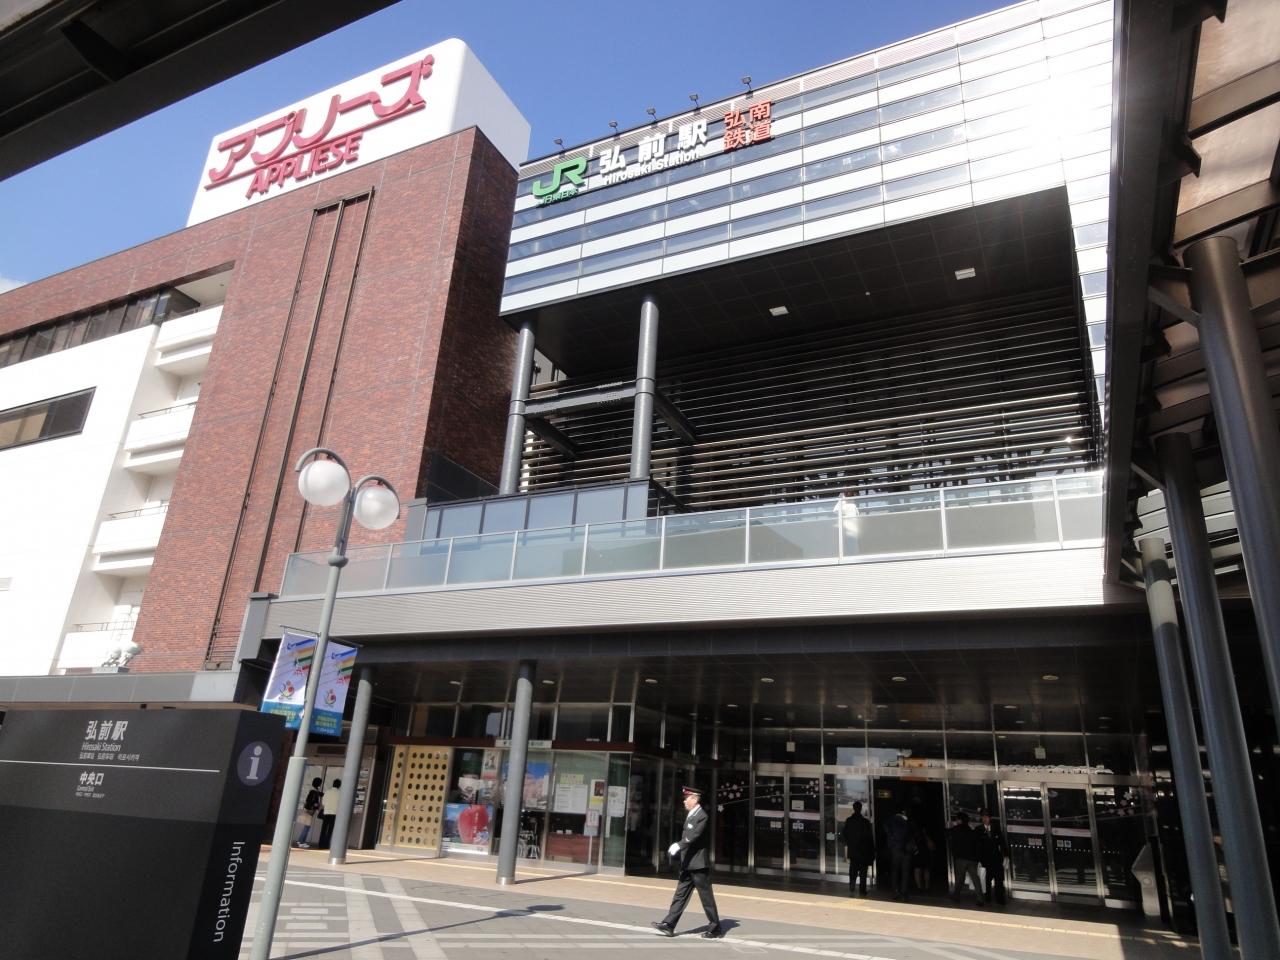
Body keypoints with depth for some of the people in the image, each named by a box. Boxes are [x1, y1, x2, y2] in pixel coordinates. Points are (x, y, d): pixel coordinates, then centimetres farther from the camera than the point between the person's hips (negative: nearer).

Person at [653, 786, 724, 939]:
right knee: (681, 894, 8)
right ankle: (668, 925, 9)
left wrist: (679, 845, -40)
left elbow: (695, 835, -29)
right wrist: (679, 859, 15)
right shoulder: (690, 815, 13)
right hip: (688, 864, 9)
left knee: (706, 896, 0)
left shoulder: (702, 816, -15)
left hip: (698, 864, -9)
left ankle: (716, 929, 11)